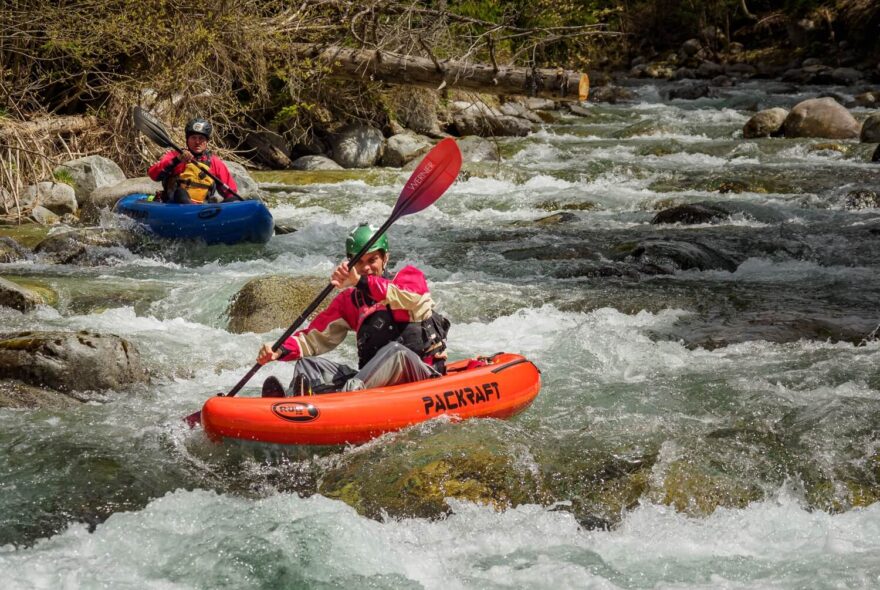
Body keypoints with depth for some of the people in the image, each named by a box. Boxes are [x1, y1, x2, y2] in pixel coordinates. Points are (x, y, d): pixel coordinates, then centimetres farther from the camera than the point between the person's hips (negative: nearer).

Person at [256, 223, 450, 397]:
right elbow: (315, 336, 8)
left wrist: (361, 282, -34)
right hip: (376, 379, 4)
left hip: (422, 374, -4)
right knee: (307, 365, -9)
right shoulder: (349, 300, 17)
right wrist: (280, 351, -12)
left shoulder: (410, 277, 5)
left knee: (395, 351, -36)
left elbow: (410, 298, -21)